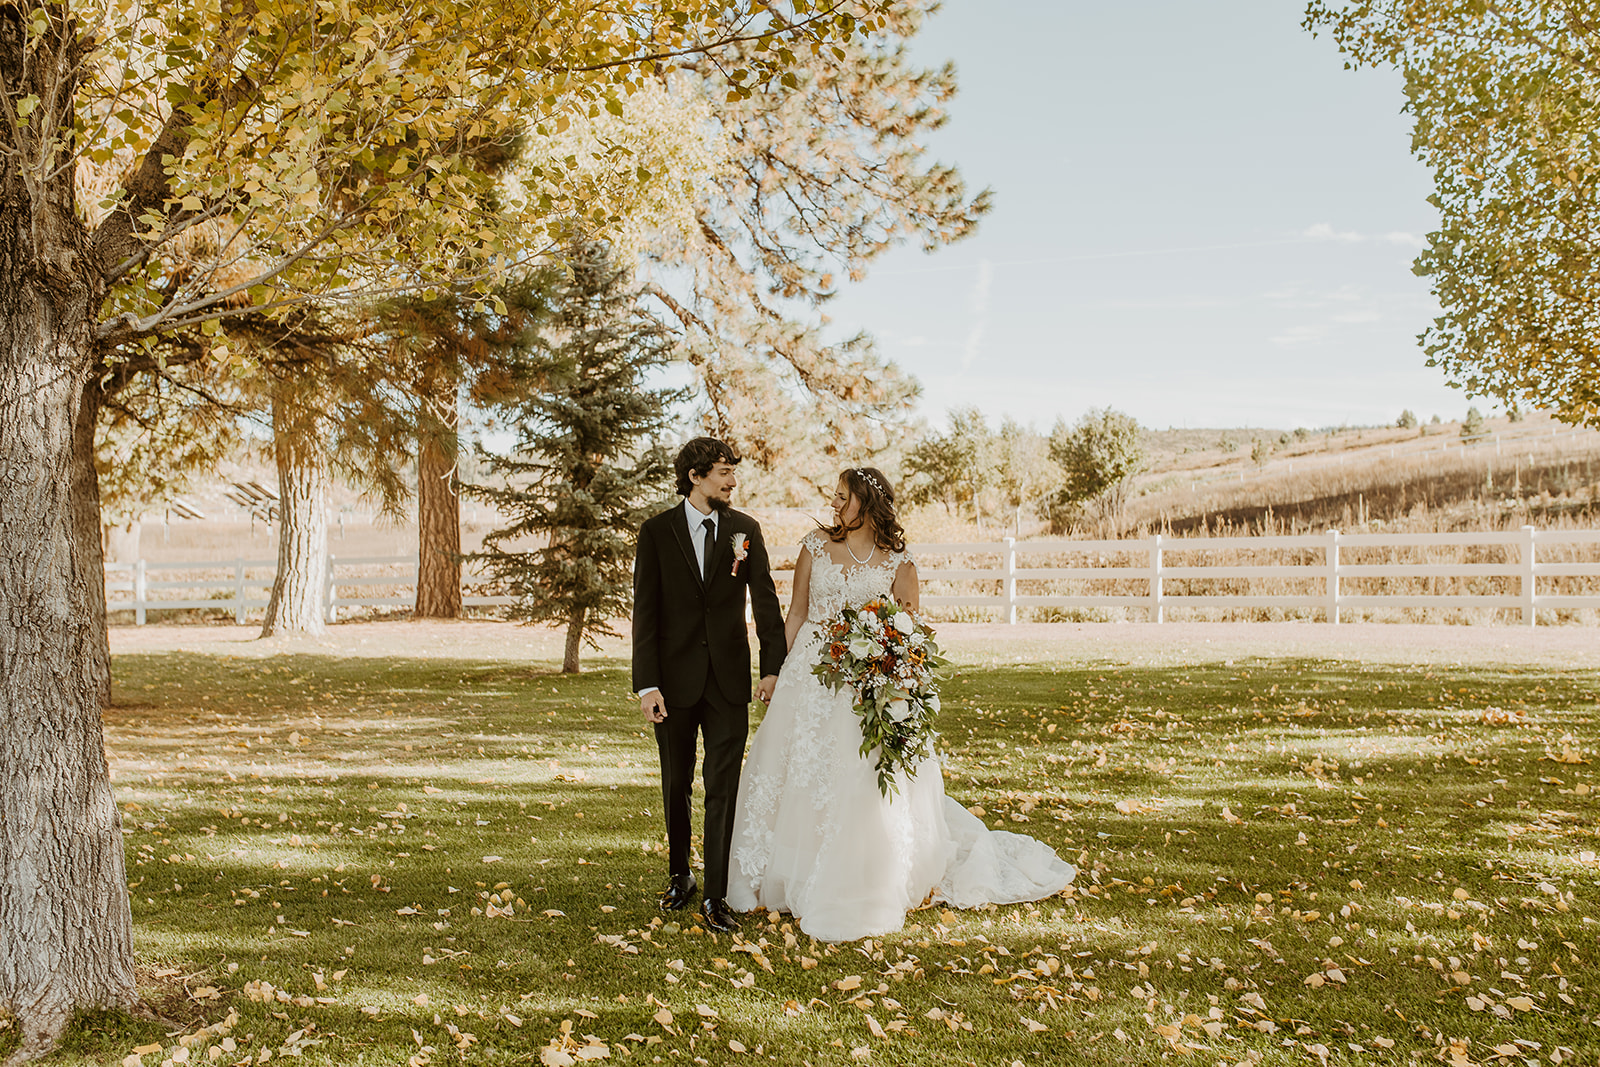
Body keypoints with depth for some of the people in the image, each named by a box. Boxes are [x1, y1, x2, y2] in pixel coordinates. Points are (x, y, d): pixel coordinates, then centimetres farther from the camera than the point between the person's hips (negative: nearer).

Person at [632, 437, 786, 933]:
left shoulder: (745, 530, 3)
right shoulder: (656, 531, -3)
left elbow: (766, 600, 4)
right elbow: (644, 612, -5)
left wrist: (774, 666, -2)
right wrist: (646, 684, -11)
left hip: (729, 678, 0)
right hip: (675, 678, 0)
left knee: (723, 788, -2)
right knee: (676, 785, 13)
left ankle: (715, 897, 6)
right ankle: (679, 876, 33)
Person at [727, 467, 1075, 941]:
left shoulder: (898, 561, 0)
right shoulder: (816, 544, 5)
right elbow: (797, 612, 8)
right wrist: (778, 670, 4)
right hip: (811, 674, 2)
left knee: (865, 787, -1)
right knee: (800, 775, 7)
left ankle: (864, 892, 16)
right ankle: (797, 882, 23)